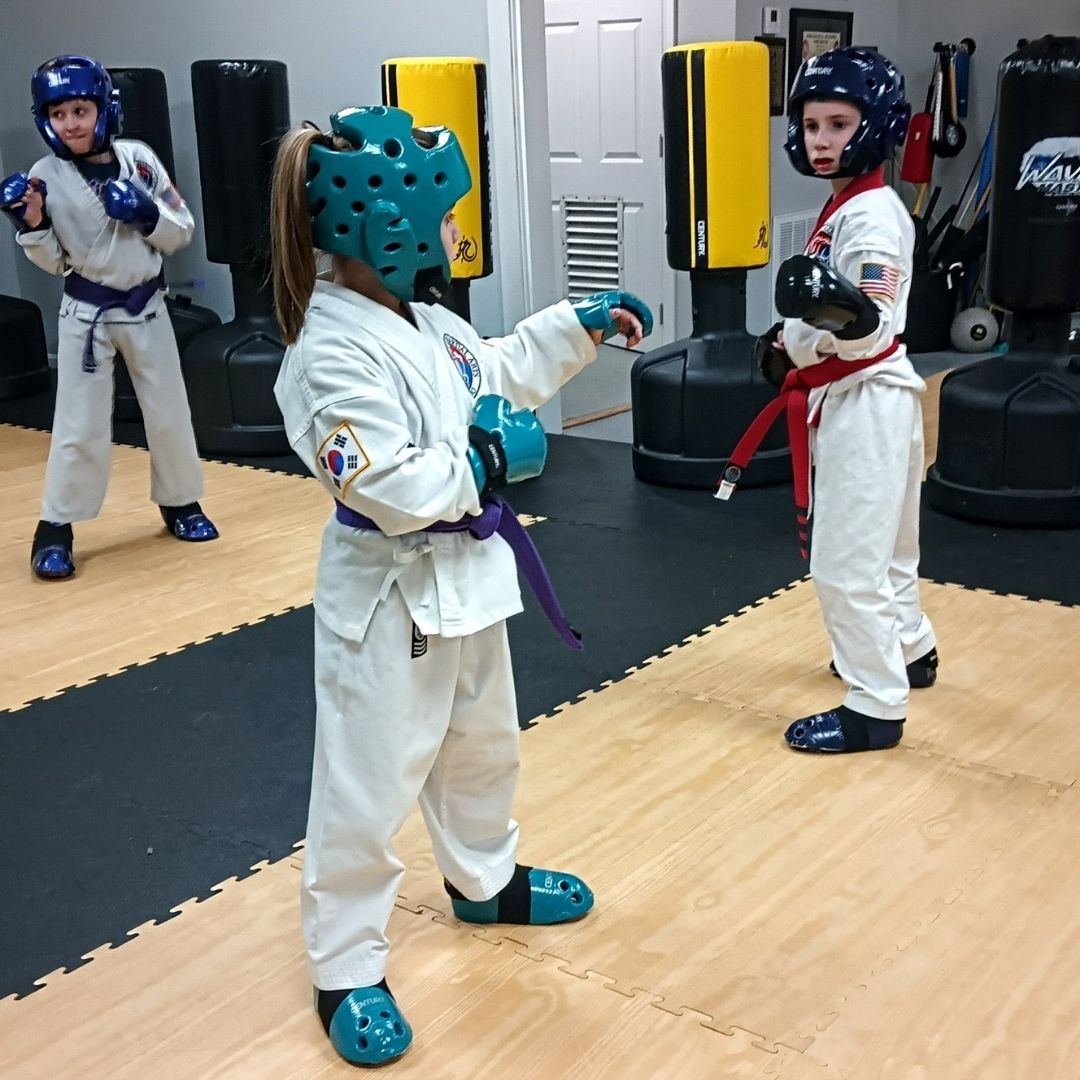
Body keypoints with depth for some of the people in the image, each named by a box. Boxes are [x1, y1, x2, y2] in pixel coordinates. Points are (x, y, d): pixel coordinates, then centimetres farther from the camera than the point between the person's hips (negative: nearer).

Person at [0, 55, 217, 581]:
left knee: (169, 413, 13)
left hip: (146, 305, 2)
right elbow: (51, 261, -4)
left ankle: (180, 503, 33)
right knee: (80, 424, 0)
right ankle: (55, 526, 13)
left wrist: (148, 214, -19)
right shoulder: (44, 176, -9)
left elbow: (181, 234, -1)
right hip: (86, 312, -2)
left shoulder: (139, 159, -6)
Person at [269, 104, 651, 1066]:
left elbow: (496, 374, 21)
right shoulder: (336, 352, -26)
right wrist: (490, 460, -20)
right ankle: (347, 970, 22)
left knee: (482, 742, 27)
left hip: (465, 573, 10)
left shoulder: (421, 314, 3)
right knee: (368, 785, 3)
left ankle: (486, 879, 51)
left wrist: (581, 323, 13)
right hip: (390, 595, -9)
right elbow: (385, 489, -31)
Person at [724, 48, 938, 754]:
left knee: (847, 560, -7)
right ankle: (906, 649, 42)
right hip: (846, 399, 11)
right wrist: (789, 344, 25)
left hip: (867, 402, -11)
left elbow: (874, 327, -29)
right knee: (880, 544, 24)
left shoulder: (873, 213, -19)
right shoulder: (845, 206, 11)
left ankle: (876, 708, 4)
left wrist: (841, 307, -47)